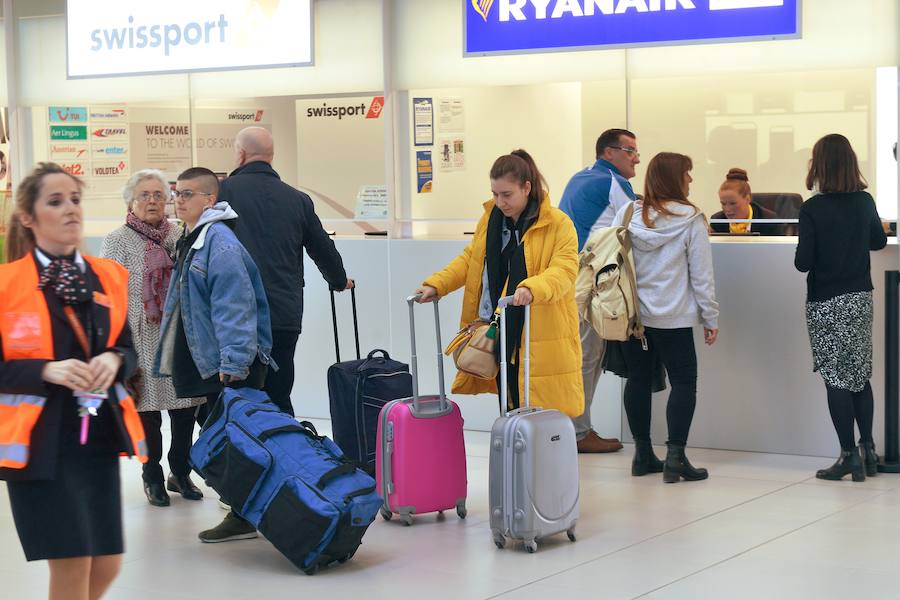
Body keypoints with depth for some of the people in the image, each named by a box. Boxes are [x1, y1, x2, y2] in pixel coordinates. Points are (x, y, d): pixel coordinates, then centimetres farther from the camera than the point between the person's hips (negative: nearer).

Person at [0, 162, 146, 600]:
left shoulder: (108, 276, 8)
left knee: (107, 563, 7)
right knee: (72, 564, -6)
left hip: (100, 434, 5)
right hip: (39, 438, -5)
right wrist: (47, 371, -22)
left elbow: (128, 349, 14)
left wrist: (114, 362, -8)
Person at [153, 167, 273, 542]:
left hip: (232, 366, -10)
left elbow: (233, 306, -24)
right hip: (212, 362, 10)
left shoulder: (220, 242, -17)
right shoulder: (191, 240, 16)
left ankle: (244, 517, 1)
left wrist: (233, 362, -28)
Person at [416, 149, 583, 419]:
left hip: (538, 339, -6)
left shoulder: (558, 224, -9)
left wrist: (531, 288, -38)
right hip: (497, 333, 6)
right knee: (509, 410, 12)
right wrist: (436, 285, 5)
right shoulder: (490, 218, 10)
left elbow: (564, 270, -20)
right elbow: (470, 259, 19)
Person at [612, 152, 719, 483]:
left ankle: (642, 454, 19)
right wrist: (711, 317, 2)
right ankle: (675, 456, -2)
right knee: (683, 382, 5)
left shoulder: (626, 214, 1)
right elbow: (701, 274, -6)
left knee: (638, 379, 13)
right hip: (672, 318, -4)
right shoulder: (690, 219, -9)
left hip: (630, 314, 4)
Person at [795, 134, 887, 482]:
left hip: (827, 303, -5)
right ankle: (867, 450, 19)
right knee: (860, 375, 15)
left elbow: (803, 263, -17)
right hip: (861, 298, 5)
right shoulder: (864, 202, -1)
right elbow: (879, 241, 16)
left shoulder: (813, 209, -17)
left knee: (836, 378, 1)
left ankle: (850, 456, 3)